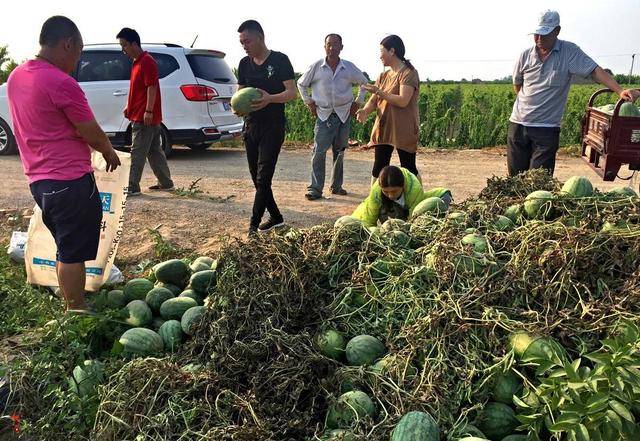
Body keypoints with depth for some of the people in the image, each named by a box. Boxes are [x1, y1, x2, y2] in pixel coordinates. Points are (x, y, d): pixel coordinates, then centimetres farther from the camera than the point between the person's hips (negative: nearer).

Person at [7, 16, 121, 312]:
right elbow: (91, 133, -12)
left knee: (65, 249, 20)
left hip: (38, 181, 9)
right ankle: (77, 313, 12)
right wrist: (110, 153, 8)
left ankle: (71, 306, 31)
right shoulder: (61, 83, -18)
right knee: (73, 253, 1)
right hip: (70, 181, -9)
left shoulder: (16, 77, 10)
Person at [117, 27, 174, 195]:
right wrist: (129, 107, 22)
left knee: (137, 153, -7)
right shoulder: (137, 62, 18)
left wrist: (148, 111, -24)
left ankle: (133, 187, -3)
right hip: (139, 116, 10)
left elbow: (152, 87, -20)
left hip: (145, 118, -10)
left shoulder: (147, 61, -13)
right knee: (155, 151, 12)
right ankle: (166, 183, 18)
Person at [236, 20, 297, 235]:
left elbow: (292, 92, -10)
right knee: (256, 176, 9)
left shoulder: (279, 60, -6)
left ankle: (254, 225, -8)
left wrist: (270, 99, -28)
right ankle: (276, 217, 23)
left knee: (263, 176, -10)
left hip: (273, 127, -6)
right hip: (250, 126, 7)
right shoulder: (244, 64, 10)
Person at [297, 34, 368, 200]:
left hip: (344, 114, 2)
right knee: (319, 152, -10)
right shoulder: (317, 67, -2)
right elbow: (301, 84, 12)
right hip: (323, 114, -2)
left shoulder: (349, 67, 2)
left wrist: (358, 102, 12)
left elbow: (364, 83, 18)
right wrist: (309, 102, 6)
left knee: (340, 152, 9)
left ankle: (336, 186, 21)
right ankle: (315, 188, -6)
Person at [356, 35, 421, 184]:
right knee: (378, 167, 4)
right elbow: (373, 100, 10)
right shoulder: (384, 76, 14)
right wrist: (365, 110, -12)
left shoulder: (409, 73, -9)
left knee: (408, 168, 0)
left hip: (404, 131, -6)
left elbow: (403, 101, -20)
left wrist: (378, 91, -17)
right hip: (383, 128, 7)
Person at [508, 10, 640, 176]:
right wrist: (530, 103, 12)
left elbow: (596, 71, -8)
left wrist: (620, 91, -19)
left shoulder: (569, 52, -3)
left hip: (546, 128, -3)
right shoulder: (525, 55, 5)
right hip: (518, 124, 3)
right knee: (516, 178, 8)